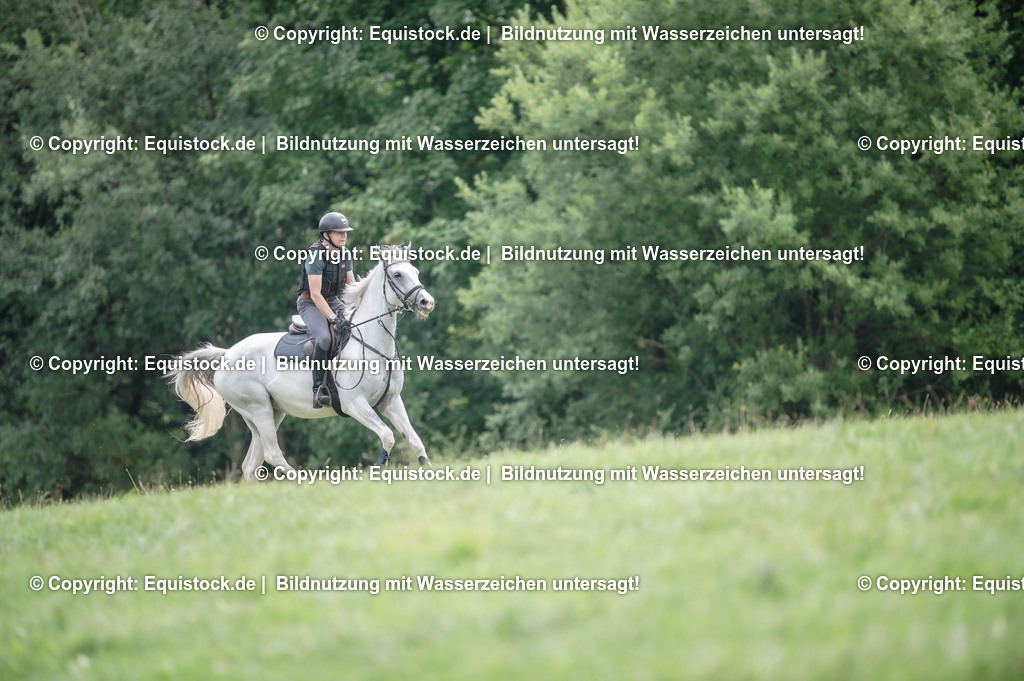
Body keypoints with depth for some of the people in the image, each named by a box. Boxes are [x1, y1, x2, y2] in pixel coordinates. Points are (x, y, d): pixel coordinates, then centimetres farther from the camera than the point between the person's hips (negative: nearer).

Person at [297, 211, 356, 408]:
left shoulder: (345, 254, 1)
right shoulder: (316, 256, -22)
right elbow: (315, 294, -25)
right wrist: (333, 318, -30)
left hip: (334, 302, 8)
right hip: (311, 305, -8)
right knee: (325, 338, -33)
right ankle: (318, 388, -28)